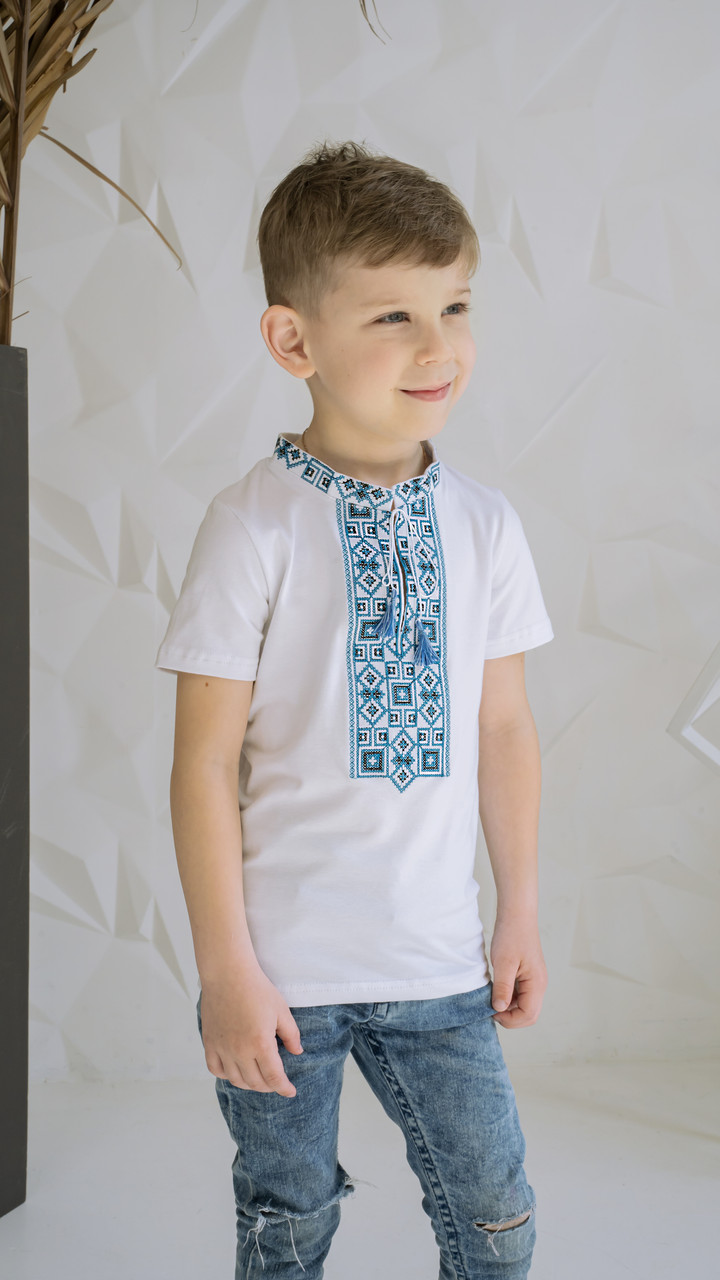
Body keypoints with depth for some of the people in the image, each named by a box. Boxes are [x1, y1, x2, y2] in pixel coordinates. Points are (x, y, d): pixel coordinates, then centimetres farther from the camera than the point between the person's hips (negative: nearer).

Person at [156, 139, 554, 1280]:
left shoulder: (483, 523, 1)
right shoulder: (256, 525, -13)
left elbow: (504, 728, 9)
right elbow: (206, 760, -11)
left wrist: (522, 913, 10)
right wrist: (227, 970, -11)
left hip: (439, 965, 3)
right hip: (284, 967, -3)